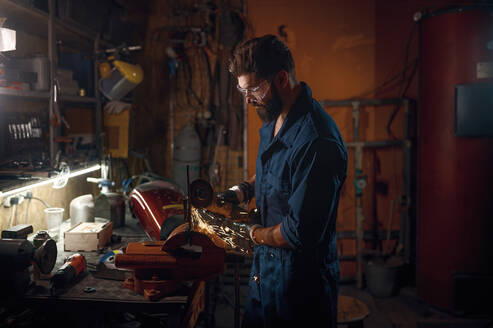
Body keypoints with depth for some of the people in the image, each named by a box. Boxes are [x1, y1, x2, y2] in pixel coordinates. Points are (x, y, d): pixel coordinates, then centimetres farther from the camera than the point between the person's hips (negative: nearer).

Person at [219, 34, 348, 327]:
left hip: (301, 279, -9)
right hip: (265, 267, 9)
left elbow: (300, 233, -28)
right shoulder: (274, 119, 2)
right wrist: (245, 189, 4)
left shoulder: (317, 143, -30)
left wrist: (254, 235, -11)